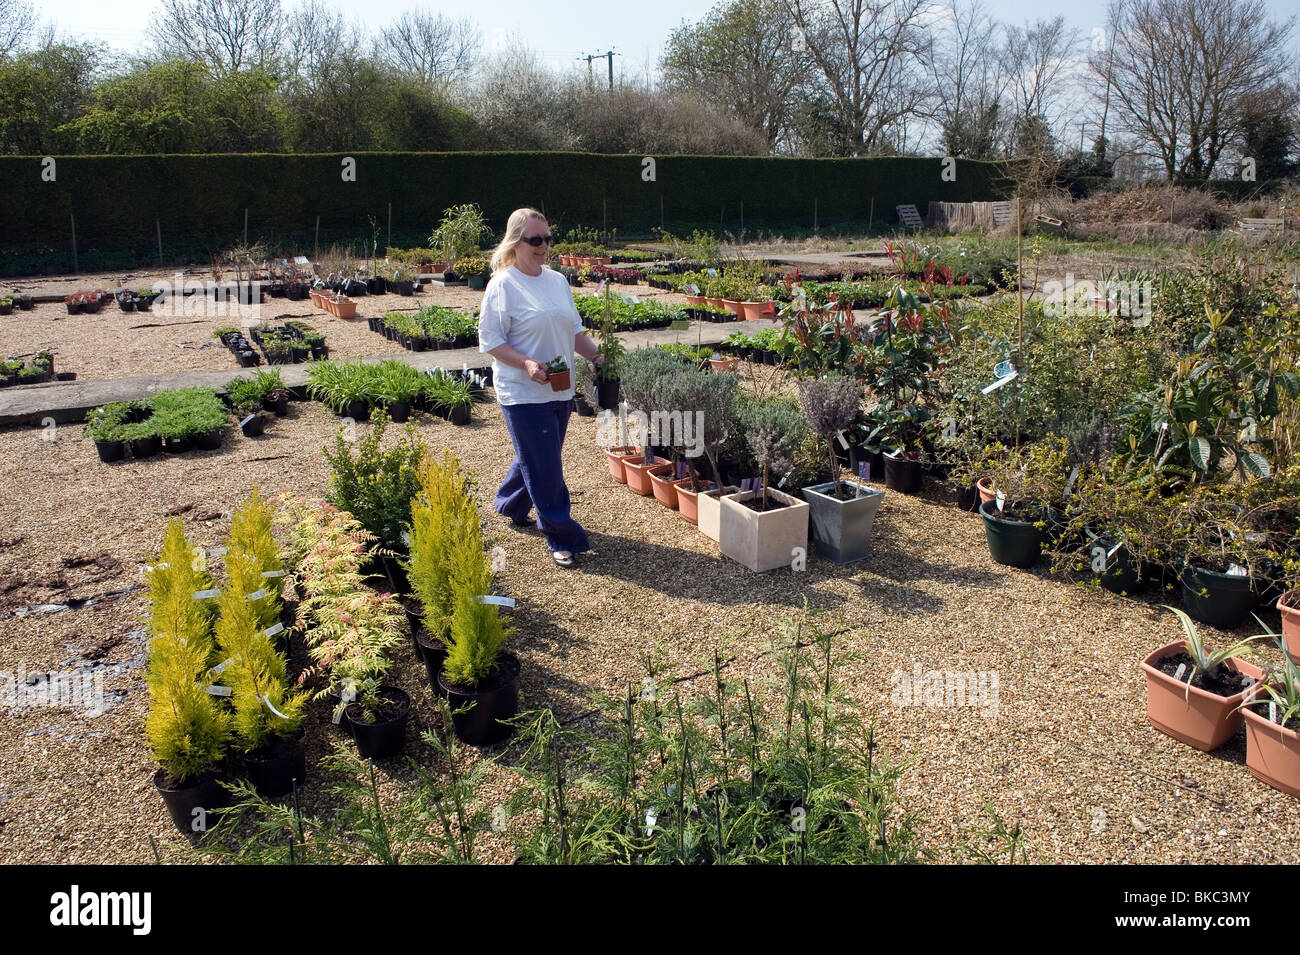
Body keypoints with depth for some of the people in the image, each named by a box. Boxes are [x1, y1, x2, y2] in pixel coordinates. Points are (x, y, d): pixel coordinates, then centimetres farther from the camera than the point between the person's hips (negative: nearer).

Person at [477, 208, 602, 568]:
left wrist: (597, 358, 5)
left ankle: (511, 505, 44)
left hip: (561, 390, 7)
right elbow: (490, 341, -12)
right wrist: (527, 363, -25)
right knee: (545, 469, -4)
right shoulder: (503, 286, -10)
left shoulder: (558, 281, 11)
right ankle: (562, 539, 6)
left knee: (536, 457, 20)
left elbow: (575, 331, 18)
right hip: (524, 394, -7)